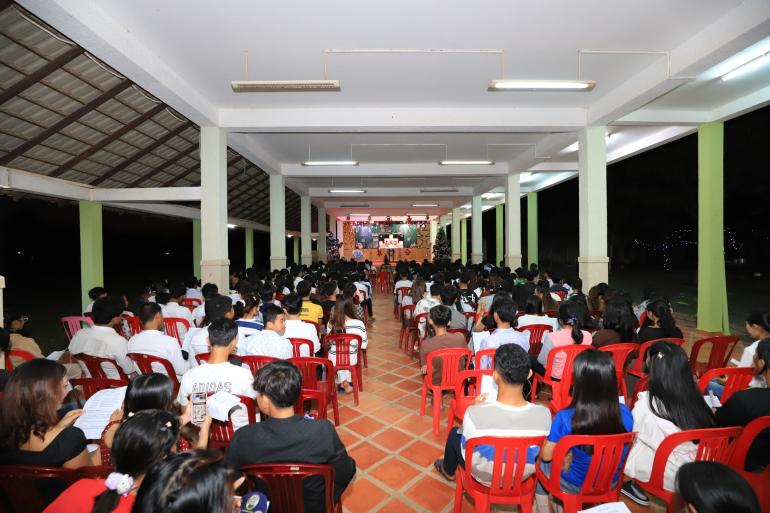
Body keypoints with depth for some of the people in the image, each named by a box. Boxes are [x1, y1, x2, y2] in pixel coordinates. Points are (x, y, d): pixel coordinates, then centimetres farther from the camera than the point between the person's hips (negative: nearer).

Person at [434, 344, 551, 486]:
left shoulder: (474, 413, -36)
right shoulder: (544, 414, -26)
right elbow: (539, 452, -5)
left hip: (484, 478, -3)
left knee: (454, 433, 25)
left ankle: (448, 471, 51)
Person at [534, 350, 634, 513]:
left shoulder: (565, 418, -32)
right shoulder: (625, 414, -21)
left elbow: (546, 456, -16)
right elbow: (622, 451, -1)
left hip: (575, 485, -4)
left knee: (540, 462, 25)